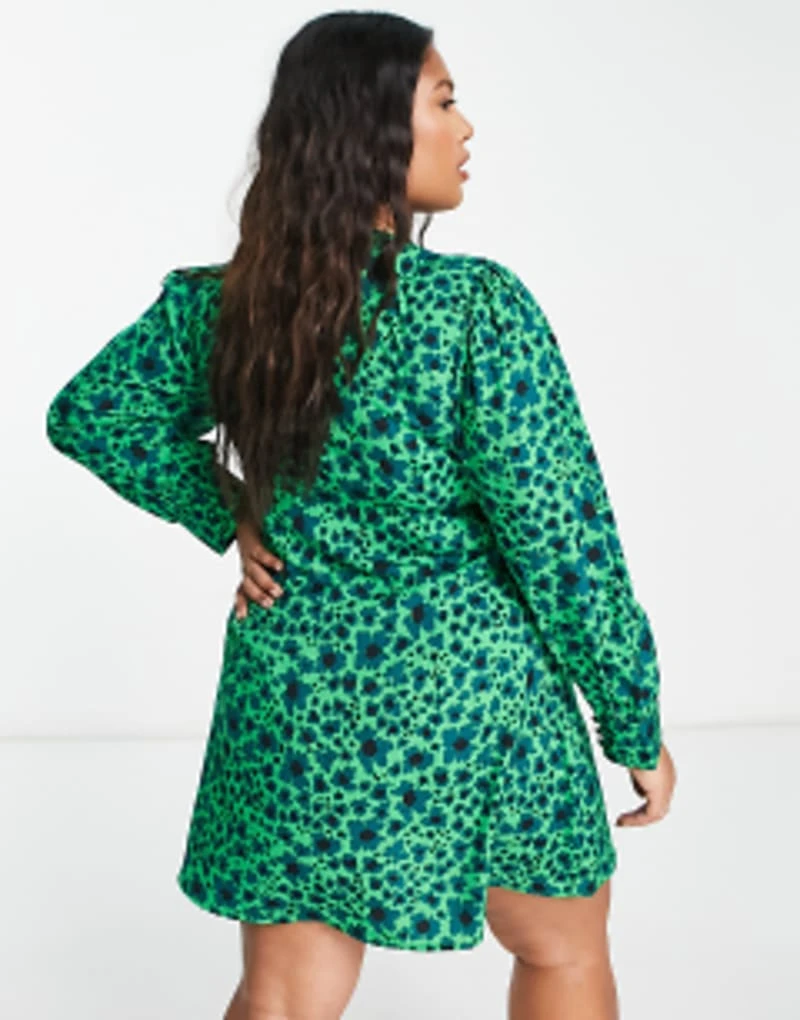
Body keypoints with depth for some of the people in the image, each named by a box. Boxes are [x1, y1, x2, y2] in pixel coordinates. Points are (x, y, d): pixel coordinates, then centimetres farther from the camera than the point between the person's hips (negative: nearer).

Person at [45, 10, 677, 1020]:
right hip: (470, 702, -4)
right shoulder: (478, 306, -19)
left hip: (291, 699, 4)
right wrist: (637, 726, -5)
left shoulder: (217, 303, -4)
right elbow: (560, 538, -17)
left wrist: (231, 518, 9)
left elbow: (87, 415, 10)